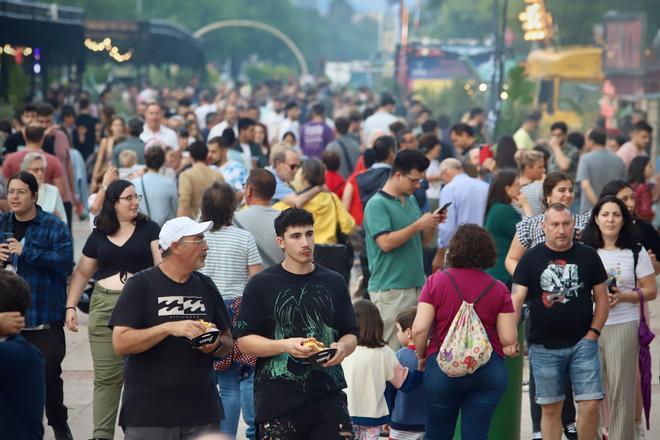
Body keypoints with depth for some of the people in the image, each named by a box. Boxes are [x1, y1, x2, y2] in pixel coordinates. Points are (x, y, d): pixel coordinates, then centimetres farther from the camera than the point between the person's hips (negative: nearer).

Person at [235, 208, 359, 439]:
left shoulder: (334, 282, 12)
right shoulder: (261, 284, 2)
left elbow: (351, 335, 17)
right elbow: (244, 340, -1)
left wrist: (343, 347, -7)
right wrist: (285, 345, -16)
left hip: (328, 396, 2)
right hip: (277, 400, -2)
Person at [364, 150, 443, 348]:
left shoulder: (411, 200, 14)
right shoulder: (377, 204, -10)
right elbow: (385, 242, -20)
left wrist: (431, 223, 3)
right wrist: (419, 224, -17)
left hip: (416, 285, 8)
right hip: (390, 289, -8)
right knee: (392, 350, -7)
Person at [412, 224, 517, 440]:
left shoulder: (436, 281, -4)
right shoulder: (498, 289, -2)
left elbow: (419, 329, -10)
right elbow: (509, 339, -5)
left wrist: (421, 356, 7)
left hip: (441, 369, -1)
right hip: (489, 371, 1)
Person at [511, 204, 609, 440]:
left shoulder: (588, 256, 4)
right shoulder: (531, 258, 1)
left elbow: (602, 298, 8)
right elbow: (516, 299, -6)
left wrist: (593, 332, -3)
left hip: (583, 343, 0)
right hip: (544, 347, 0)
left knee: (590, 405, -6)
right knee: (550, 409, 6)